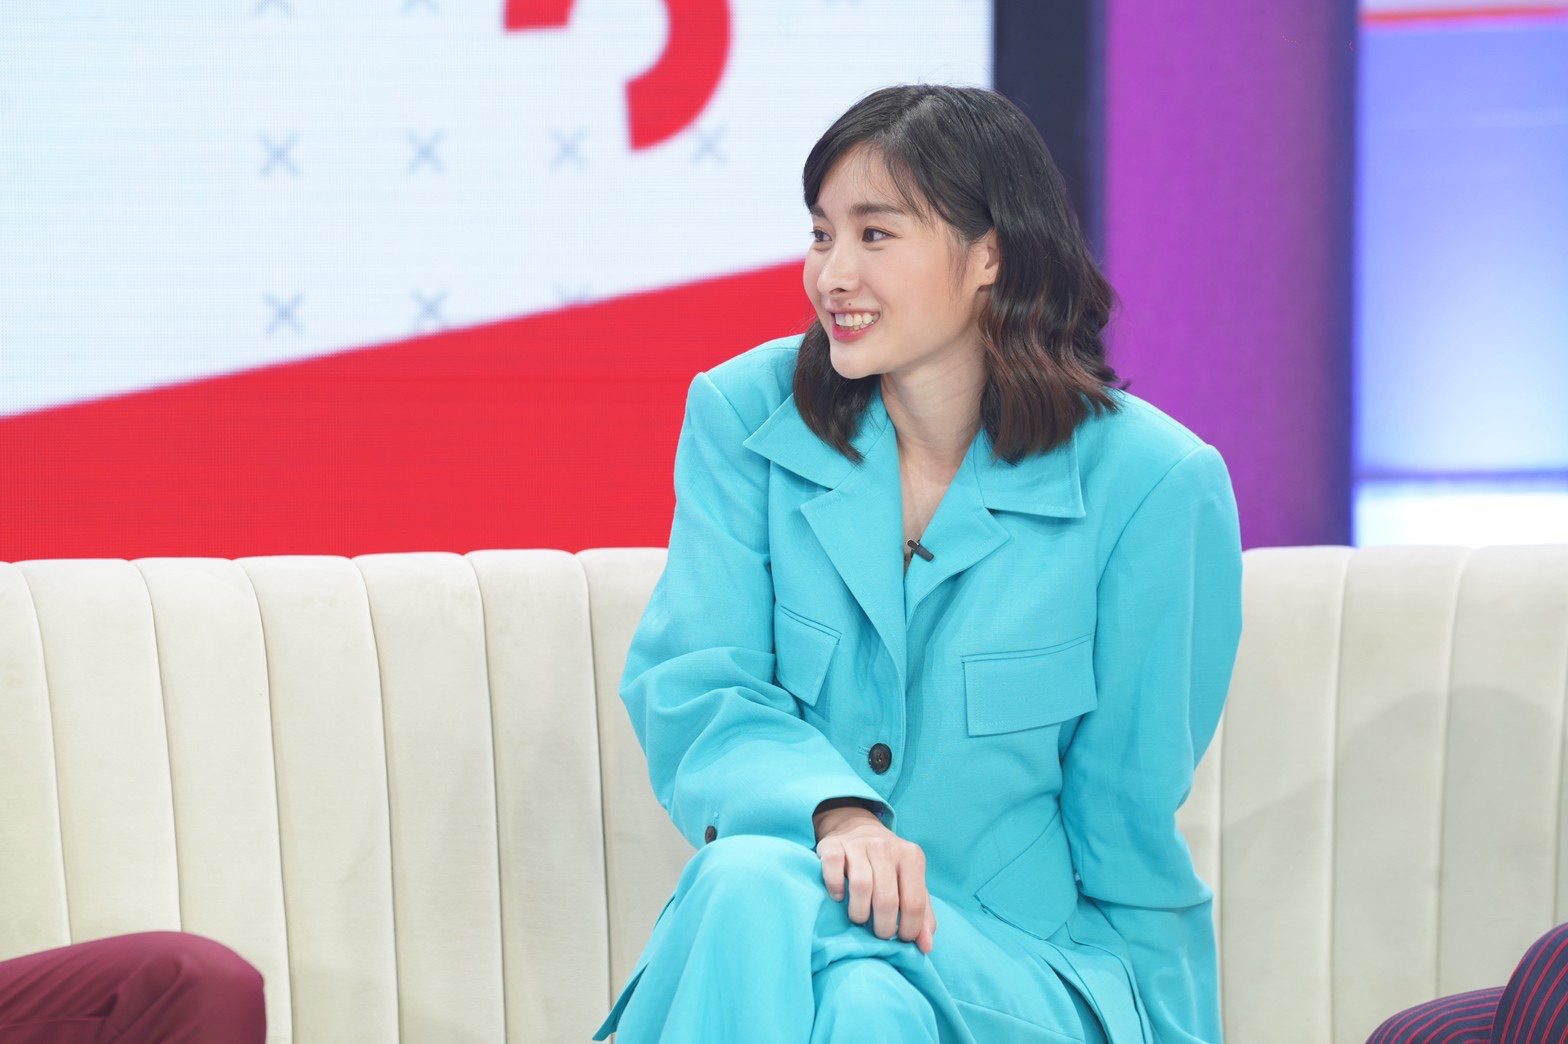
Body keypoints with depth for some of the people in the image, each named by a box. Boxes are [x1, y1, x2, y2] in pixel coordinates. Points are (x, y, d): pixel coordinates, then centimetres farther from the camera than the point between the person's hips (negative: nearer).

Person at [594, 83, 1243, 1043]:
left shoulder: (1152, 483, -6)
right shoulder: (745, 416, 4)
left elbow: (1129, 827, 0)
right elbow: (689, 689, -4)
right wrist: (834, 811, -23)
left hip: (1048, 960, -3)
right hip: (773, 914, 3)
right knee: (748, 881, -34)